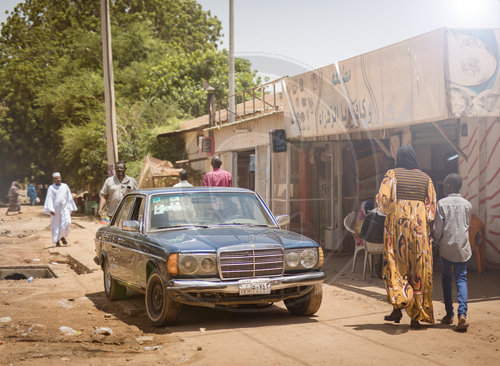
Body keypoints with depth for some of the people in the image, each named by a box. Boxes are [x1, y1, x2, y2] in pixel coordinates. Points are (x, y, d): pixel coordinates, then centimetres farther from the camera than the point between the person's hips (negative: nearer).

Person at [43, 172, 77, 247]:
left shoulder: (65, 186, 9)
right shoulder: (51, 188, 1)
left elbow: (69, 198, 13)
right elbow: (49, 199, -5)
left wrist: (71, 208, 11)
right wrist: (51, 210, -16)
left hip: (64, 208, 1)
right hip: (55, 209, -1)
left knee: (67, 222, -15)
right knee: (56, 225, 2)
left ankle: (63, 236, 7)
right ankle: (57, 241, 13)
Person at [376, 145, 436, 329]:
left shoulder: (392, 174, 1)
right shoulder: (425, 178, 10)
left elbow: (383, 199, -9)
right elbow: (432, 205, 5)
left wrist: (386, 210, 10)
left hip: (397, 223, -2)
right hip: (420, 226, 2)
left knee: (395, 266, 7)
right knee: (419, 268, 4)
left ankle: (398, 307, -7)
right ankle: (417, 316, 4)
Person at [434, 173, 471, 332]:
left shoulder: (442, 203, -6)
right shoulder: (467, 204, 4)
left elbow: (438, 228, -7)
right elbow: (467, 225, 15)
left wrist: (437, 241, 11)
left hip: (446, 246, -2)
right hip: (463, 247, 2)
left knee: (446, 278, 12)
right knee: (461, 279, 1)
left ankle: (449, 315, 14)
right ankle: (462, 314, -18)